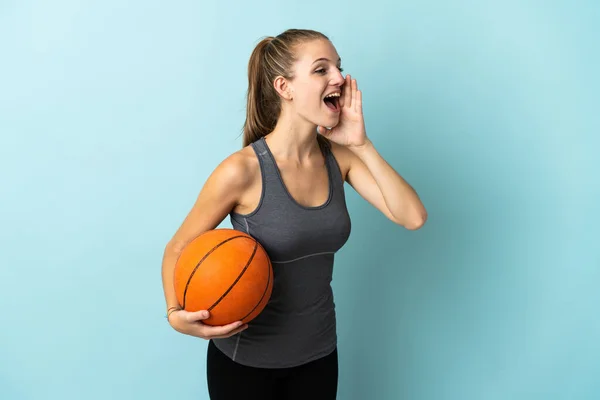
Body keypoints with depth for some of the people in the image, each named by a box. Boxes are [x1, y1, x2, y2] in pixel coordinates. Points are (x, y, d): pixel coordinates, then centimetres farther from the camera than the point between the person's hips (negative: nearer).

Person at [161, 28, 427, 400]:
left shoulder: (340, 156, -7)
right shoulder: (242, 170, -22)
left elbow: (413, 217, -14)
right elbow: (178, 249, -11)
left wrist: (361, 144, -20)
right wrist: (177, 314, -28)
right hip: (246, 359, -4)